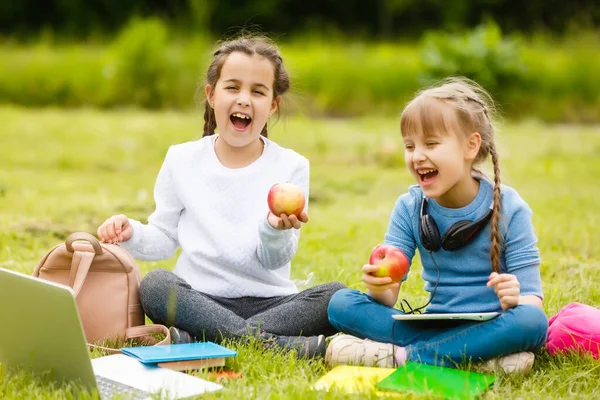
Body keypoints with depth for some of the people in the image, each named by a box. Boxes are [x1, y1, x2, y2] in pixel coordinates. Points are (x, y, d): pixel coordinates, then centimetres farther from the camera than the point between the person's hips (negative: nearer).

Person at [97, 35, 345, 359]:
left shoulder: (290, 166, 2)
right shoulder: (182, 159, 6)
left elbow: (274, 261, -1)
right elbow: (165, 238, 11)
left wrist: (275, 230, -23)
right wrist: (133, 234, -10)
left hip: (268, 301, 0)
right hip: (198, 300, 0)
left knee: (336, 295, -26)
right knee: (154, 284, -30)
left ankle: (197, 341, -34)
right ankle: (274, 342, -36)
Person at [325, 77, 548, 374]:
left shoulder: (507, 208, -6)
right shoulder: (409, 208, 3)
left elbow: (532, 297, -9)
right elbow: (390, 296, -3)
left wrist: (515, 299, -33)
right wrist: (380, 288, -27)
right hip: (434, 325, 3)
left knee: (532, 321, -36)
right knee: (341, 304, -15)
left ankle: (402, 355, -28)